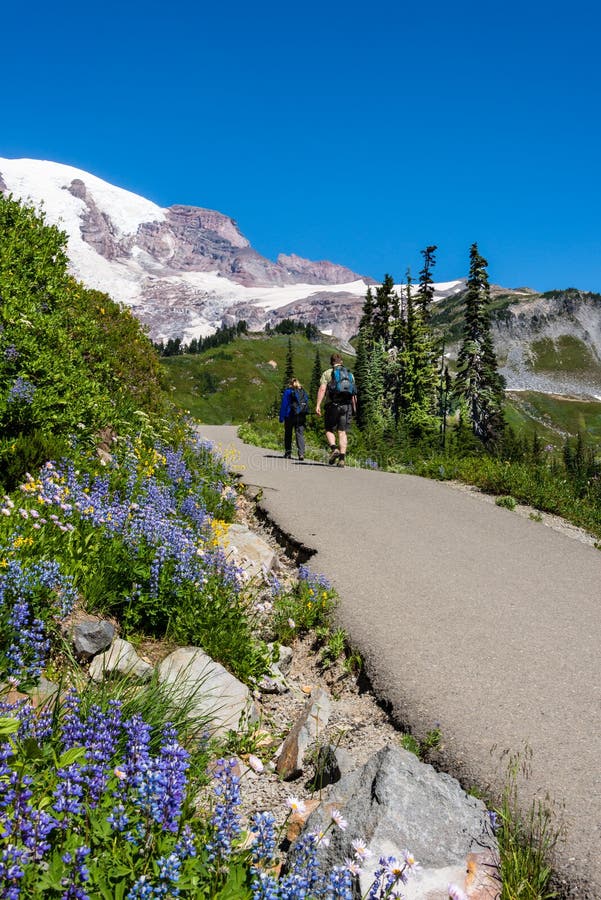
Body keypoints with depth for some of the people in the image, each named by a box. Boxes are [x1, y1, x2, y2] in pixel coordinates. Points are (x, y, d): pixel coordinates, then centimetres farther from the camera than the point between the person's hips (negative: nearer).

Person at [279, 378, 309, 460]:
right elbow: (307, 404, 14)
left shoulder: (288, 392, -1)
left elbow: (284, 405, -5)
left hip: (290, 416, -3)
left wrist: (281, 417, -4)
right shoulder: (304, 392, 12)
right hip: (301, 416, 3)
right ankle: (301, 453, -14)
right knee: (300, 434, 0)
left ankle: (288, 453, 12)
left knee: (288, 434, 11)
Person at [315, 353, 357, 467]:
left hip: (333, 405, -3)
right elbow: (354, 394, 11)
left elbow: (322, 389, -9)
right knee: (342, 432, 3)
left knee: (329, 430, 9)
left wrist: (318, 405, -13)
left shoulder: (327, 373, 4)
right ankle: (342, 458, -4)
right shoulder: (349, 374, 15)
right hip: (347, 405, 3)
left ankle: (334, 449, -15)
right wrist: (354, 408, 18)